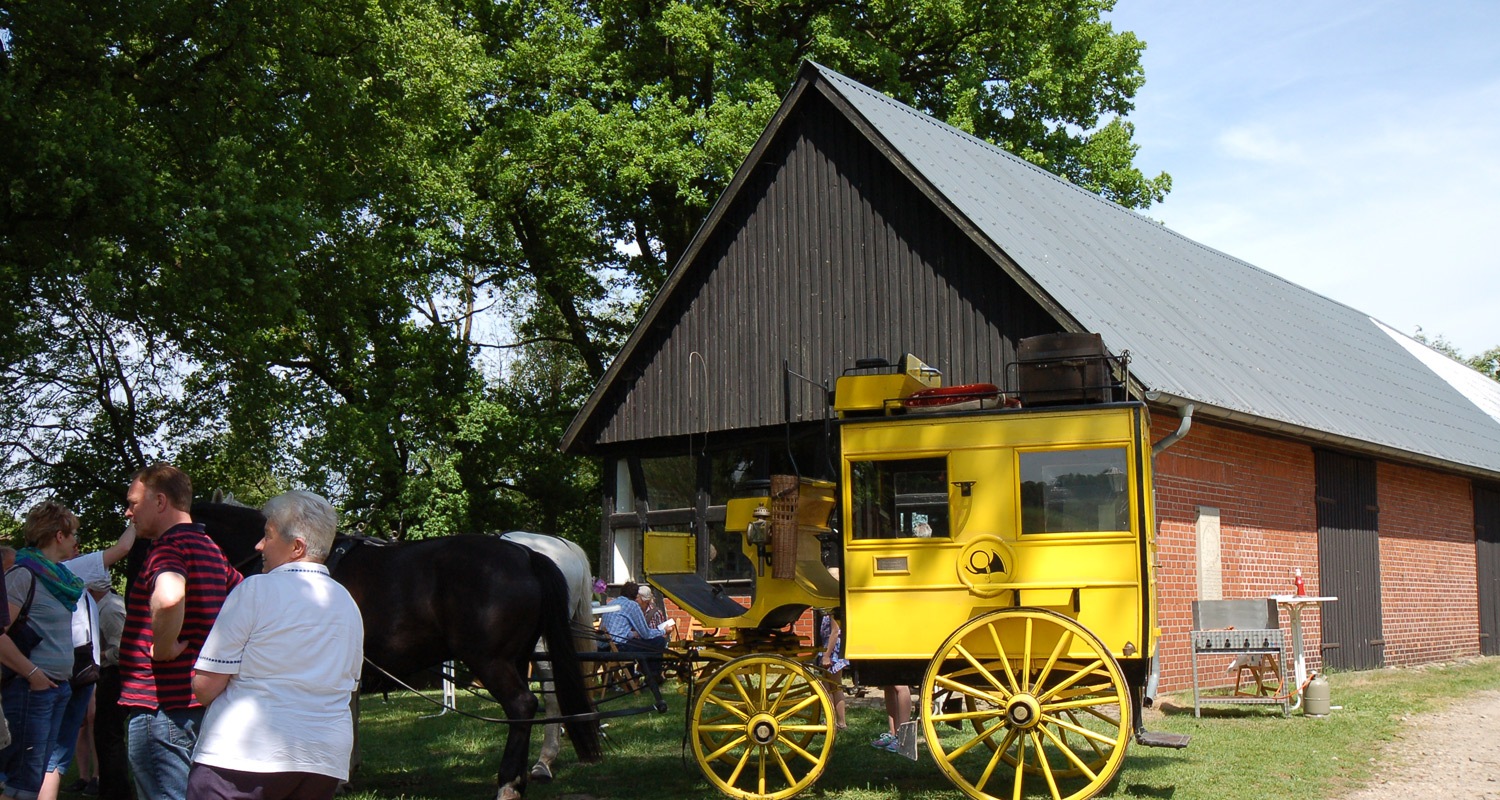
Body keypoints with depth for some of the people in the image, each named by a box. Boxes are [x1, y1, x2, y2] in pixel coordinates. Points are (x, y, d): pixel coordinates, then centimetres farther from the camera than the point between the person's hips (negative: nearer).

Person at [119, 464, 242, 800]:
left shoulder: (168, 546, -15)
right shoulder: (210, 549, 14)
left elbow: (169, 597, -38)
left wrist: (165, 646, -22)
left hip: (161, 707, -10)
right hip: (200, 706, 10)